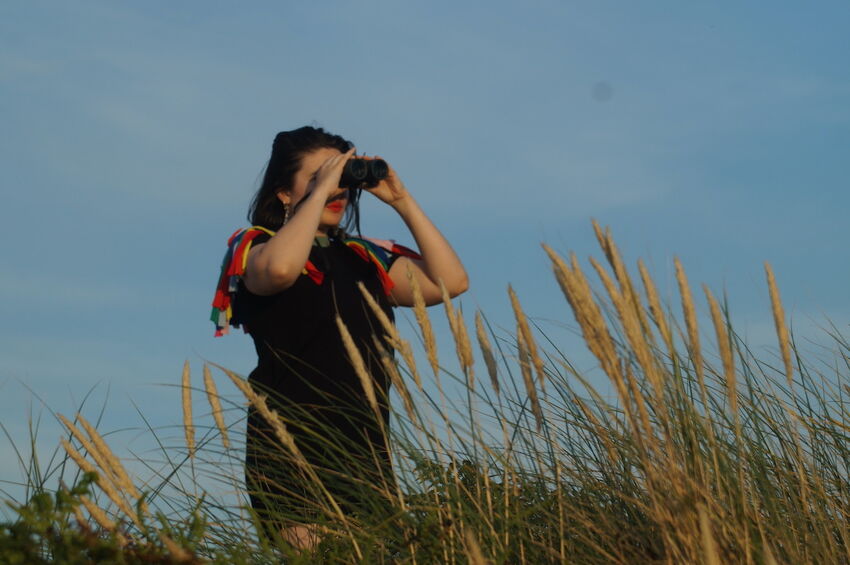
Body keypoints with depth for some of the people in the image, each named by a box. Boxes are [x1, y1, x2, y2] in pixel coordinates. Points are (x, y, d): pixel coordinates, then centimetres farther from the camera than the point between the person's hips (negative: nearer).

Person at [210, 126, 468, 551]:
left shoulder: (364, 258, 18)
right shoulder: (257, 249, 3)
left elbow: (450, 281, 6)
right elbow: (279, 269, -24)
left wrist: (402, 202, 3)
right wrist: (320, 191, -13)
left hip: (365, 450, 5)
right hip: (292, 451, -5)